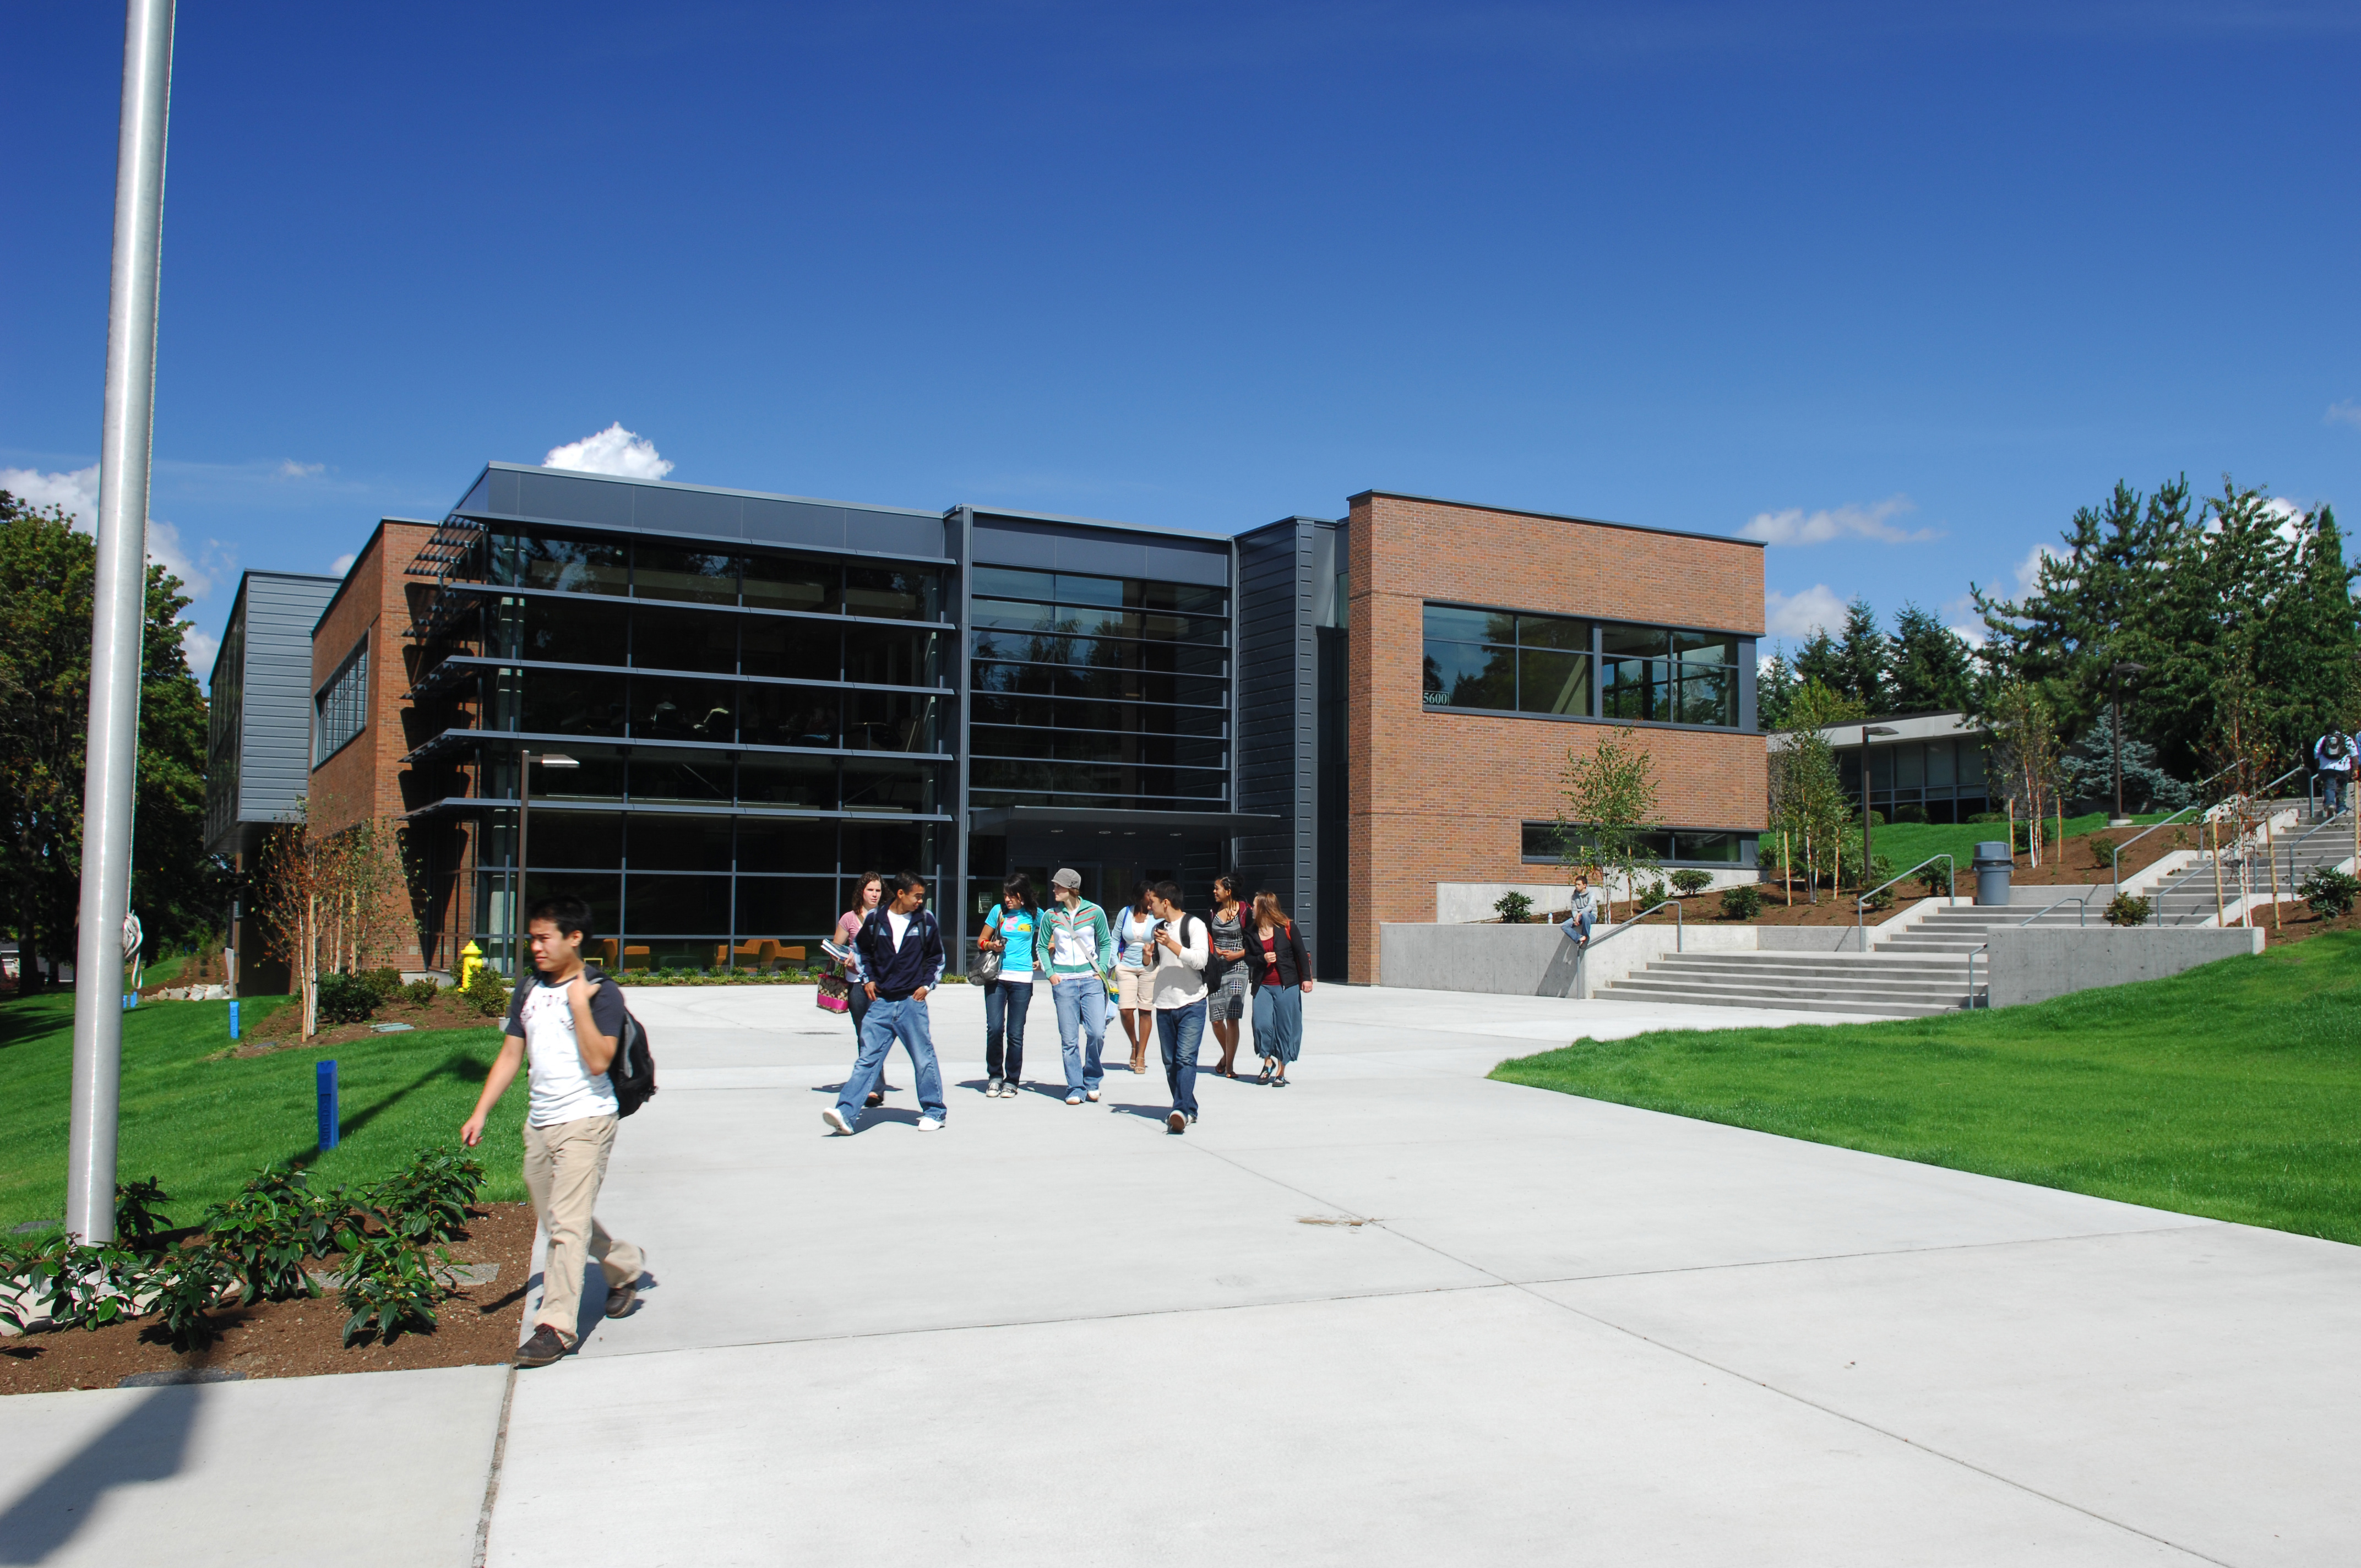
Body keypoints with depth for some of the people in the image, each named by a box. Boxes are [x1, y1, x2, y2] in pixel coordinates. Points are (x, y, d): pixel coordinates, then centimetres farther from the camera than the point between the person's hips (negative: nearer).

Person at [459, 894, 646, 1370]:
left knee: (568, 1224, -10)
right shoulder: (529, 991, 10)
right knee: (556, 1220, 17)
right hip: (539, 1122, 8)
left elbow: (598, 1061, -20)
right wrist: (480, 1112, 6)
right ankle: (625, 1267, 38)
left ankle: (557, 1326, -5)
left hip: (586, 1120, -7)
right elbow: (510, 1055, 13)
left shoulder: (602, 992, -10)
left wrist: (579, 1002, -22)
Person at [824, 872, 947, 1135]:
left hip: (912, 1001, -1)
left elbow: (937, 957, 14)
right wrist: (867, 979, 8)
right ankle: (845, 1113, -10)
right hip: (880, 1001, 1)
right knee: (867, 1059, -4)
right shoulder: (875, 918, 2)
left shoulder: (925, 920, 2)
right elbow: (860, 949, 18)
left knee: (924, 1059, 3)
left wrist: (927, 984, 4)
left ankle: (934, 1113, 17)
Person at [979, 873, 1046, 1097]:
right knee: (994, 1028, -6)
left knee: (1015, 1033, 0)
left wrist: (1043, 962, 9)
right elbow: (981, 941, 12)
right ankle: (995, 1076, 10)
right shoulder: (998, 911, 6)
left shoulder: (1034, 915, 3)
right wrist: (991, 946, -9)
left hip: (1022, 979, -1)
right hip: (996, 977, 1)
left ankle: (1012, 1080, 11)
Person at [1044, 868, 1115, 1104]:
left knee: (1097, 1033, -10)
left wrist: (1102, 970, -1)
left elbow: (1105, 943, 11)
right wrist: (1050, 973, 0)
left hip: (1091, 980, -1)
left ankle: (1092, 1081, 13)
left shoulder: (1094, 912, 0)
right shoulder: (1052, 916, 4)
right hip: (1063, 981, 1)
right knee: (1069, 1039, 0)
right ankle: (1075, 1089, 10)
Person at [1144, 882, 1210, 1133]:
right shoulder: (1157, 929, 15)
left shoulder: (1193, 924, -5)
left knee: (1186, 1058, -14)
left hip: (1192, 1004, -7)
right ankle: (1189, 1110, 15)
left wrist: (1172, 945, -20)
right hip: (1164, 1005, 7)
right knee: (1170, 1062, 6)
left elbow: (1200, 959, -16)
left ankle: (1181, 1110, -21)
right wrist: (1148, 958, 2)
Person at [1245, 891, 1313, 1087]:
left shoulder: (1287, 928, -3)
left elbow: (1301, 954, 1)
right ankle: (1268, 1061, 15)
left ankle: (1281, 1071, 15)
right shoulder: (1252, 933, 6)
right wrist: (1263, 959, -9)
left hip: (1287, 986, -2)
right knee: (1262, 1025, -10)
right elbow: (1248, 958, 10)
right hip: (1263, 986, 2)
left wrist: (1306, 978, -3)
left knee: (1284, 1027, 1)